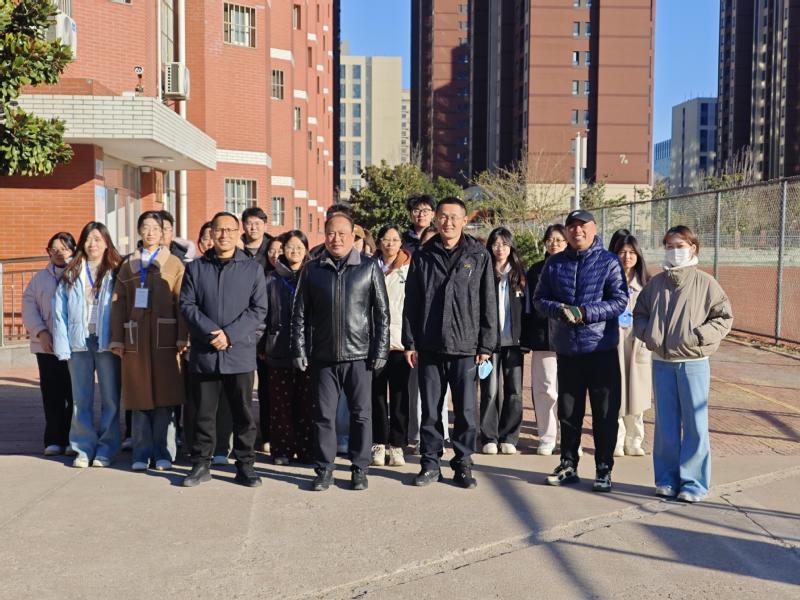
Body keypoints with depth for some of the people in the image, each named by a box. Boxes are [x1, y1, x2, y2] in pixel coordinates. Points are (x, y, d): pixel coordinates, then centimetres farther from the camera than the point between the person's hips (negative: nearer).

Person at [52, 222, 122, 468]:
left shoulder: (116, 271, 2)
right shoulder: (71, 273, 9)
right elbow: (59, 309, 5)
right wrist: (61, 344, -3)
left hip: (106, 342, -2)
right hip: (79, 341, 2)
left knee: (110, 398, 2)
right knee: (81, 399, 7)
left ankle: (106, 449, 12)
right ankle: (84, 448, 16)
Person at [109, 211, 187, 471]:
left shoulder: (174, 264, 7)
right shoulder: (128, 265, 16)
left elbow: (182, 302, -1)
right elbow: (118, 303, 10)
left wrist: (182, 338, -10)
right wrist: (117, 340, 1)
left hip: (164, 339, -2)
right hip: (135, 339, 2)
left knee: (164, 397, -1)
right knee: (139, 397, 4)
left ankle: (163, 453, 9)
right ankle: (142, 454, 13)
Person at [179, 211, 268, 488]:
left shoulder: (253, 269, 4)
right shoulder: (195, 268, 8)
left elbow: (258, 309, -2)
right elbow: (187, 306, 1)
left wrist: (230, 334, -13)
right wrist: (212, 332, -14)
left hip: (241, 353, -1)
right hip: (204, 353, 1)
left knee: (243, 413, 6)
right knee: (203, 412, 9)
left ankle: (245, 465, 17)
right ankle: (201, 464, 21)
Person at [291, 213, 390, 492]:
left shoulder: (369, 267, 2)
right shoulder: (312, 269, 7)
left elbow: (382, 312, 1)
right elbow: (300, 314, 8)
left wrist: (380, 351, -4)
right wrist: (300, 350, 1)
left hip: (359, 355, -1)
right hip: (323, 356, 2)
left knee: (361, 414, 5)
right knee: (324, 415, 6)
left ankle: (359, 470, 17)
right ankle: (324, 470, 18)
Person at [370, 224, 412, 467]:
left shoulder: (409, 269, 6)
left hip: (400, 340, -1)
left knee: (399, 394, 1)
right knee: (377, 393, 5)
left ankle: (397, 444, 10)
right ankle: (379, 443, 14)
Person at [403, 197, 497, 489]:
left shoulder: (479, 256, 3)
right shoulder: (422, 256, 8)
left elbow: (488, 304, 2)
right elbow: (411, 303, 7)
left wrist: (486, 345, -3)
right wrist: (410, 342, 2)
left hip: (466, 347, -1)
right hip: (429, 347, 1)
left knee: (466, 411, 4)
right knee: (430, 411, 8)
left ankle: (463, 465, 18)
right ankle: (430, 463, 20)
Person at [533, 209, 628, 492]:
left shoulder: (609, 262, -2)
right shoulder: (555, 263, 8)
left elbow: (620, 301, -8)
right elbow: (539, 299, 8)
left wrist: (584, 312, -19)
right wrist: (559, 309, -13)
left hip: (601, 349, -3)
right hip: (566, 349, 3)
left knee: (605, 413, 3)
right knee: (568, 411, 11)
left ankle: (604, 469, 15)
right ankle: (568, 465, 24)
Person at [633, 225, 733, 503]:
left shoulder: (705, 282, -4)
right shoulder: (656, 282, 6)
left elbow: (724, 318, -2)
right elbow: (639, 313, 16)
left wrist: (699, 335, -15)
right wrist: (648, 333, -2)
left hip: (693, 363, -3)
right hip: (661, 362, 4)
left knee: (694, 423, 3)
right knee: (665, 423, 10)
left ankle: (694, 482, 13)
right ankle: (667, 479, 21)